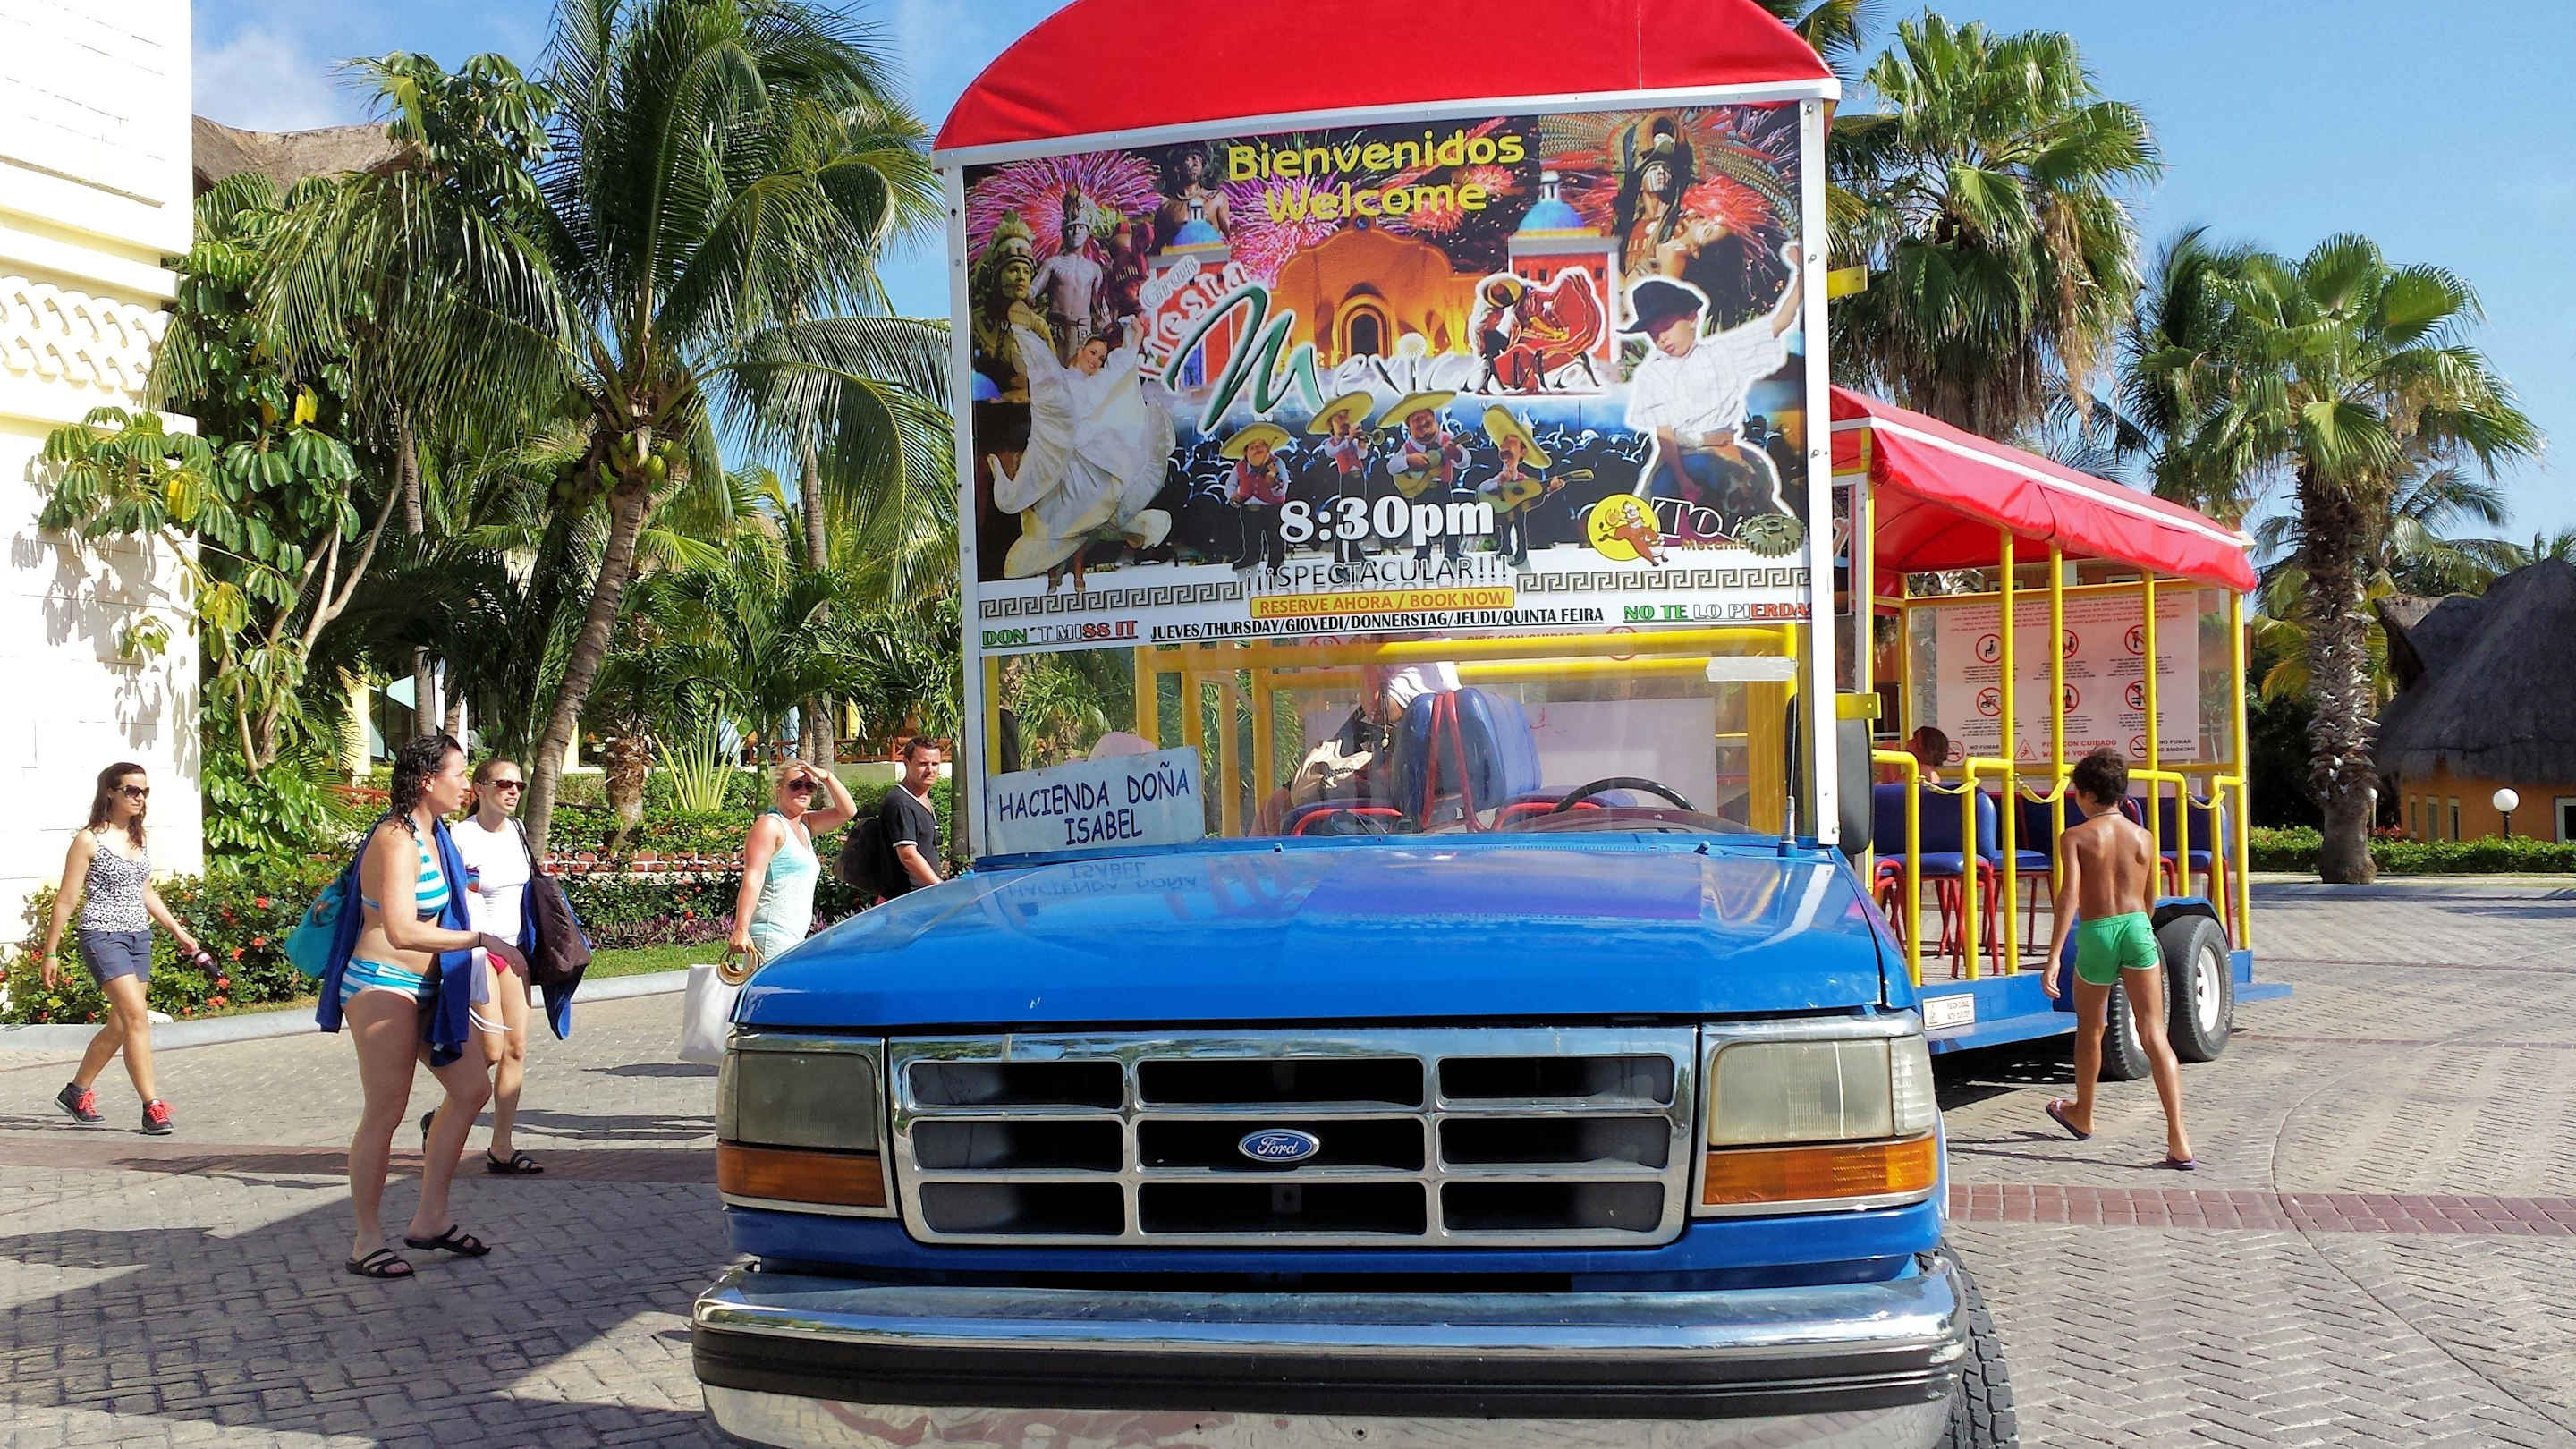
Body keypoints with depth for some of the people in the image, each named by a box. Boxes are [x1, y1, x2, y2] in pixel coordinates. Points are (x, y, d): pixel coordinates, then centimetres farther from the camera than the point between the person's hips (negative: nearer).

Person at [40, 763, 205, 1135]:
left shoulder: (136, 837, 13)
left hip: (139, 937, 7)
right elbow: (66, 899, -5)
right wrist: (51, 952, -4)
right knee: (137, 1016, -16)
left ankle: (77, 1091, 29)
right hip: (103, 936, -7)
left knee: (120, 1024, 10)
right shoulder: (89, 840, -7)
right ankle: (153, 1107, -16)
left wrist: (178, 931, 22)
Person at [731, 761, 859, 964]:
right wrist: (740, 930, -26)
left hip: (794, 937, 9)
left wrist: (827, 777, 2)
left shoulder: (804, 825, 19)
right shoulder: (769, 825, -7)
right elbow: (752, 880, -16)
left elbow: (848, 811, 16)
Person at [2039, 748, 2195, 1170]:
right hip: (2138, 929, 2)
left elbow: (2070, 896, -17)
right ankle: (2178, 1140, -13)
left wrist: (2054, 956, -21)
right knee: (2154, 1036, -3)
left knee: (2089, 1031, 20)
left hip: (2096, 934, -2)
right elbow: (2150, 900, 18)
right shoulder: (2143, 837, 7)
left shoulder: (2075, 838, -5)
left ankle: (2082, 1116, 41)